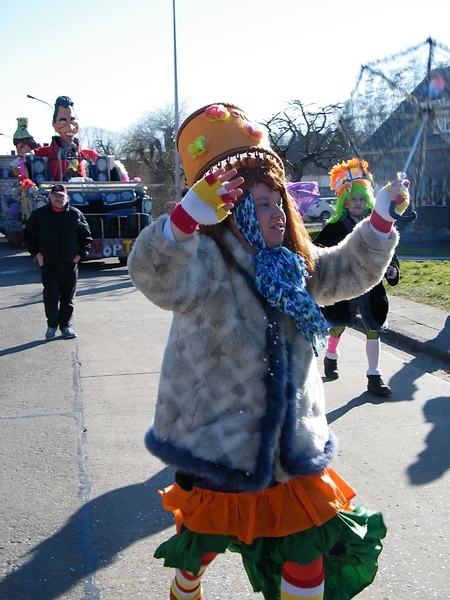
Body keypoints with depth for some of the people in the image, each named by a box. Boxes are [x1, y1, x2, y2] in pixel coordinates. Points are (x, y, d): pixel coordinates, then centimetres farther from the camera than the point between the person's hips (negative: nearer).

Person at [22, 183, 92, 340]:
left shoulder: (75, 214, 4)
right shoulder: (39, 214, 2)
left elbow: (86, 236, 12)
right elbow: (28, 235, 11)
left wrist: (81, 253, 2)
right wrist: (35, 252, 1)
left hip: (70, 265, 1)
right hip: (48, 265, -1)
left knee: (67, 298, 7)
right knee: (51, 297, -4)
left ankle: (66, 326, 19)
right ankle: (52, 325, 14)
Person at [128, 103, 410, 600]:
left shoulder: (294, 265, 3)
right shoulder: (206, 265, -21)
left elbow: (351, 271, 19)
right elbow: (157, 276, -42)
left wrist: (380, 217, 6)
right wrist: (190, 215, -59)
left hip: (291, 443, 5)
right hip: (220, 443, -5)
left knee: (308, 548, 14)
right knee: (201, 540, 20)